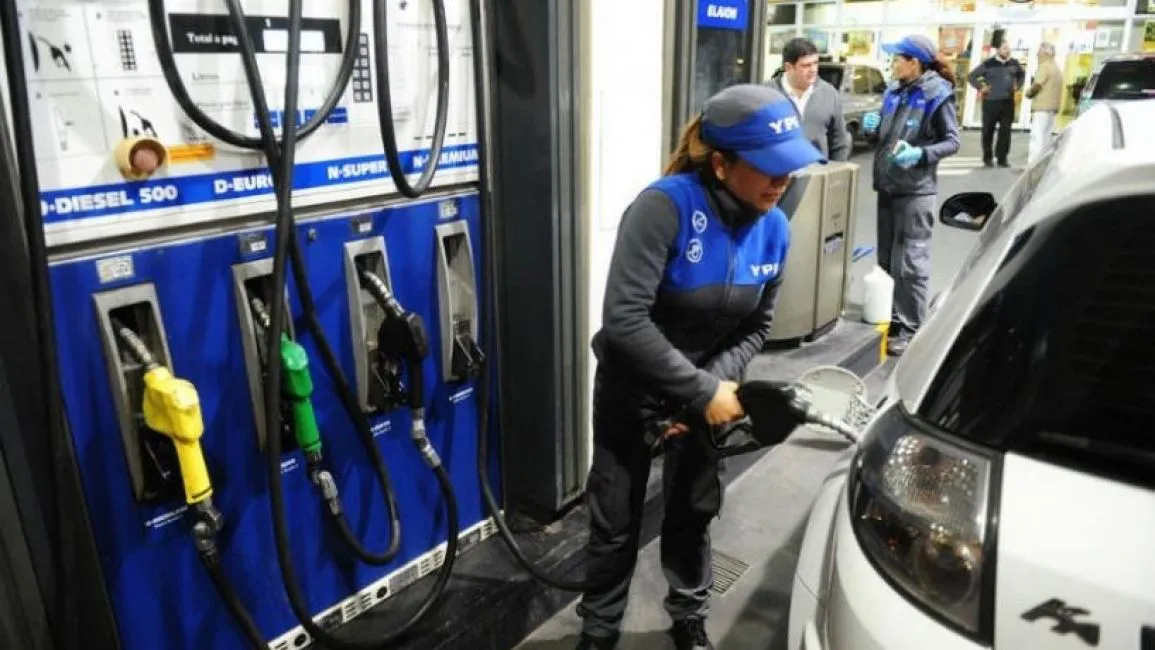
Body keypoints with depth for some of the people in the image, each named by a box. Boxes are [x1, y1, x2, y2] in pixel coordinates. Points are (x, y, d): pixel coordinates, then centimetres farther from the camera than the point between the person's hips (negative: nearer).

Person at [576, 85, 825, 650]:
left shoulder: (774, 229, -11)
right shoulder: (665, 207, -30)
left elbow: (756, 327, -1)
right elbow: (624, 321, -34)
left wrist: (714, 384, -18)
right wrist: (703, 390, -29)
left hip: (705, 385, 5)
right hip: (631, 386, -4)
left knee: (693, 512, 17)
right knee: (616, 523, 7)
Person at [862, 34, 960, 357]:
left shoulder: (938, 94, -9)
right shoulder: (894, 90, 10)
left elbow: (952, 141, -8)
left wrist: (921, 154, -24)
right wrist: (875, 125, 0)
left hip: (915, 190, -7)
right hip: (887, 185, 8)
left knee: (910, 262, -4)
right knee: (886, 259, 14)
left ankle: (909, 329, 3)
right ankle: (890, 319, 27)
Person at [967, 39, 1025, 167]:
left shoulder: (1014, 63, 8)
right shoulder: (988, 64, -4)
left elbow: (1022, 74, 28)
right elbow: (971, 76, 0)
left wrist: (1018, 86, 15)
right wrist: (981, 88, -5)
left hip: (1008, 102, 3)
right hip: (991, 102, -3)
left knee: (1005, 131, 1)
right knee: (988, 131, 3)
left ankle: (1002, 158, 7)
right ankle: (987, 157, 16)